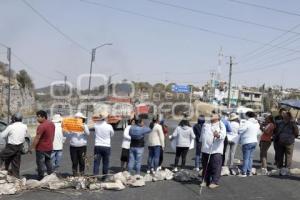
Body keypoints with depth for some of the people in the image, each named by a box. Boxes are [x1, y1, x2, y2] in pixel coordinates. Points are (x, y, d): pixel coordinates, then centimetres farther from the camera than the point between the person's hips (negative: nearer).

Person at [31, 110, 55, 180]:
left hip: (41, 148, -8)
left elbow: (37, 138, -21)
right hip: (49, 147, 8)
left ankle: (40, 179, 10)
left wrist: (32, 147, -14)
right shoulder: (52, 124, 4)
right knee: (48, 162, 19)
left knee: (40, 164, 3)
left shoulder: (41, 126, -22)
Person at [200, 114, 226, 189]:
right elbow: (202, 135, 28)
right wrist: (202, 142, 28)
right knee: (205, 166, 11)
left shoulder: (221, 125, -1)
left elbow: (223, 134, -18)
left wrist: (218, 135, -38)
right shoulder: (206, 124, 17)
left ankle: (215, 182, 1)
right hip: (205, 149, 6)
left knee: (215, 166, -6)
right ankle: (205, 181, 21)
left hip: (216, 150, -5)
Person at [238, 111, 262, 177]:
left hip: (247, 142, -8)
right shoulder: (257, 123, 10)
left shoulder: (247, 122, -17)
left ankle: (244, 172, -3)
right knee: (250, 157, 12)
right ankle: (249, 172, 15)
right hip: (254, 141, 8)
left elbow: (240, 130, -19)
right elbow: (258, 132, 20)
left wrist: (242, 124, -2)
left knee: (246, 158, -5)